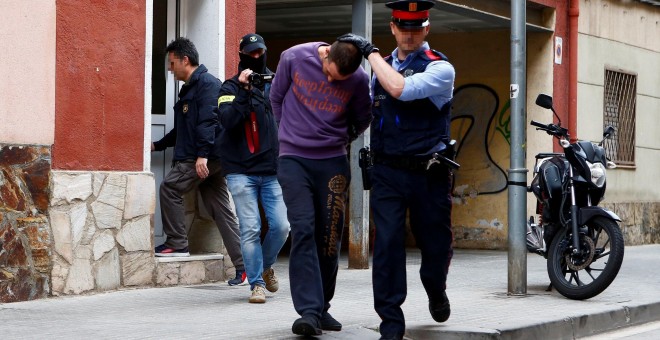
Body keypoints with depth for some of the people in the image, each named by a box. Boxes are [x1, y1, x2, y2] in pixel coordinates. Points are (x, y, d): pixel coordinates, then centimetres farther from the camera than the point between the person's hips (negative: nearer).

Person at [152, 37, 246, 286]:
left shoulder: (207, 84, -8)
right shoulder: (189, 88, 24)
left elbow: (208, 121, -20)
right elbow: (183, 129, 32)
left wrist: (202, 154, -27)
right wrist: (157, 145, 32)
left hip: (206, 158, -10)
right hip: (211, 161, 10)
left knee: (169, 187, -7)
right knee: (221, 210, 5)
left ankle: (177, 244, -1)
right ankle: (242, 266, 3)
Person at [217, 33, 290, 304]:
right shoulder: (232, 86, 3)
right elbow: (228, 121, -14)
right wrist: (243, 91, -17)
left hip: (272, 170, 3)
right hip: (241, 172, -3)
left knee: (281, 225, -3)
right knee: (250, 229, -7)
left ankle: (266, 266, 24)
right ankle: (256, 283, 3)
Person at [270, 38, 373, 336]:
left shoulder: (359, 80, -8)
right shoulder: (294, 58, -9)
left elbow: (362, 119, 11)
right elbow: (277, 97, 9)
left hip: (333, 163, 1)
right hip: (294, 159, -1)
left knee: (329, 236, 3)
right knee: (303, 230, -13)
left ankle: (321, 307, 17)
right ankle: (309, 311, -18)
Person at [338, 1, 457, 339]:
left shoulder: (440, 68, -6)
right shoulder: (382, 66, 12)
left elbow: (401, 89, -24)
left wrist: (370, 51, -16)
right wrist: (371, 149, 16)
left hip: (428, 173, -3)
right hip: (387, 172, 3)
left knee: (436, 245, 8)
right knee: (387, 243, -9)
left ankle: (436, 291, 42)